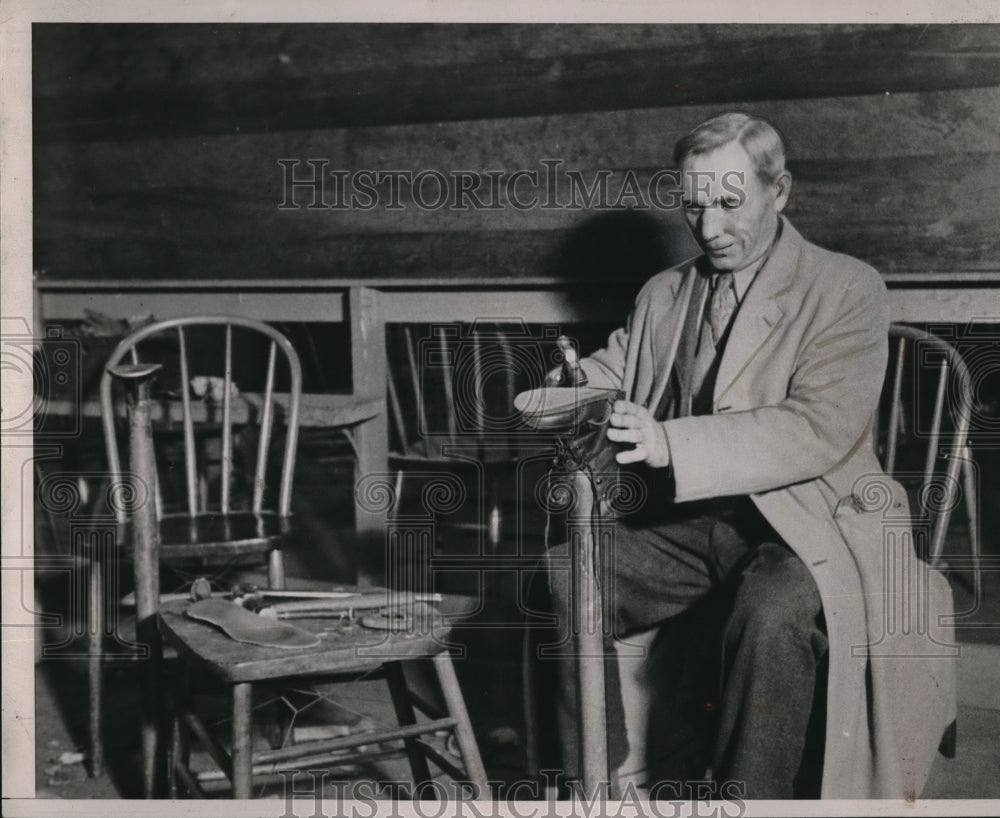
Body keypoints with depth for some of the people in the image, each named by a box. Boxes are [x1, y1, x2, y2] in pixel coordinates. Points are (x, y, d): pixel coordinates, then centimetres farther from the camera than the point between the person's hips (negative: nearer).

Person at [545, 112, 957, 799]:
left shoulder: (847, 289, -2)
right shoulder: (663, 296, 17)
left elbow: (822, 431, -16)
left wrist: (671, 443, -28)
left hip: (801, 520, -5)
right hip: (685, 520, 5)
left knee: (773, 615, -36)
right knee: (561, 579, -19)